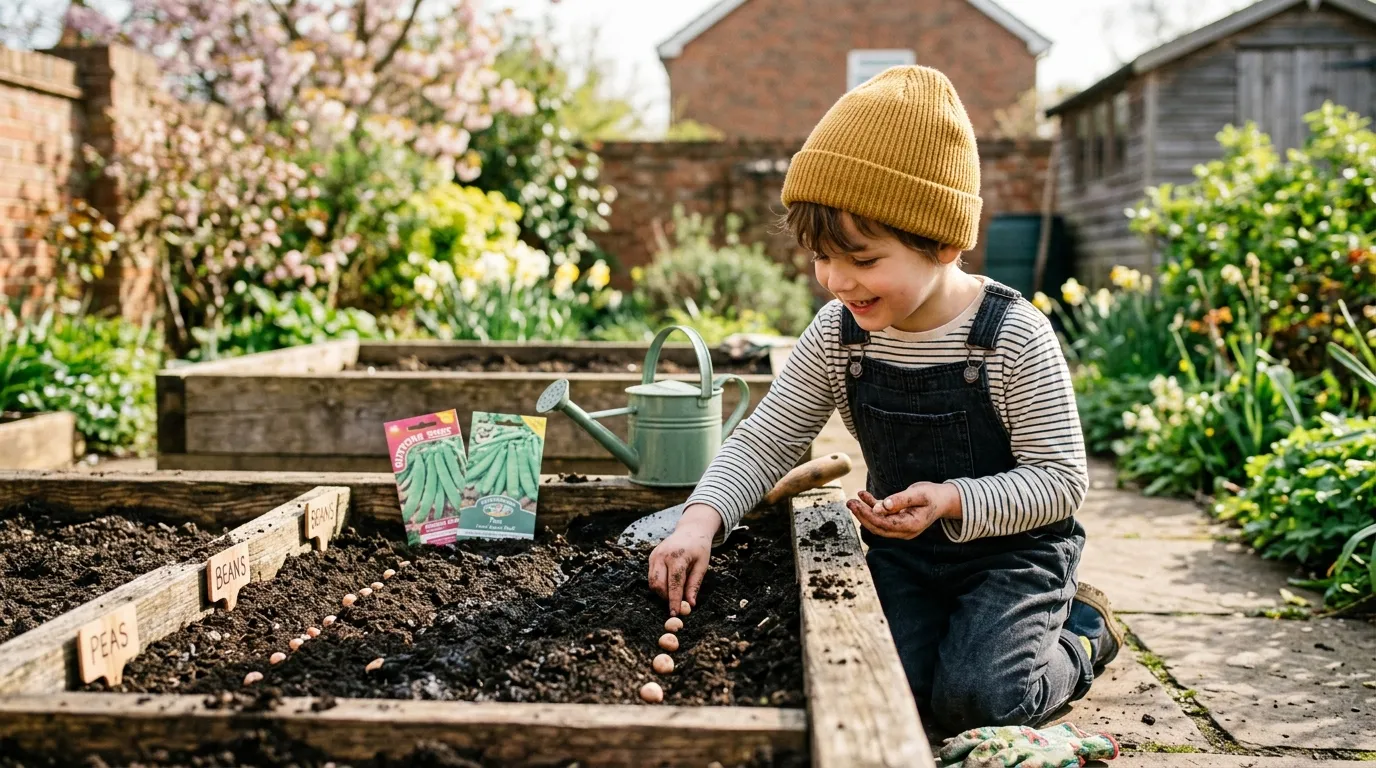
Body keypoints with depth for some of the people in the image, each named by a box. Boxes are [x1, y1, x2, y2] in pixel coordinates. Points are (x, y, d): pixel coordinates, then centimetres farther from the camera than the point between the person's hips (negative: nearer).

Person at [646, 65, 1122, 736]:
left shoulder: (1013, 339, -23)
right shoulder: (836, 334, -10)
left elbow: (1062, 478, -18)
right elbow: (764, 441, -5)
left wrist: (952, 501, -33)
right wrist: (702, 518, -23)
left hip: (1009, 547, -4)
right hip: (900, 546, 4)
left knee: (970, 700, -17)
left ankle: (1080, 632, 14)